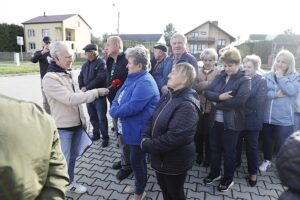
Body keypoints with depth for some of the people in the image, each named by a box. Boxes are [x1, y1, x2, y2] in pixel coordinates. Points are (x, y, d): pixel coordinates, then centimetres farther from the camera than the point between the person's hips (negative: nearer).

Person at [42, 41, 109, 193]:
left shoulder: (69, 74, 7)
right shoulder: (50, 78, -20)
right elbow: (70, 99, -29)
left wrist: (82, 119, 14)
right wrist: (96, 92, -27)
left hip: (76, 124, 8)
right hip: (63, 127, -7)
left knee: (72, 156, 21)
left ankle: (70, 183, 41)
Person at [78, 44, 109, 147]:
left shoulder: (101, 63, -10)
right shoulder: (85, 64, 13)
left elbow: (100, 78, -21)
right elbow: (80, 77, 14)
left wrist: (87, 87, -19)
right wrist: (82, 87, -7)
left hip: (99, 95, -7)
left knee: (101, 118, -1)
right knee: (93, 117, 16)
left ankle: (105, 137, 12)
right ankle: (96, 134, 32)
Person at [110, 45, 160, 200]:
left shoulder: (145, 83, -26)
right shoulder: (133, 78, 8)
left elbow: (133, 107, -31)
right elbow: (119, 95, 13)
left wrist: (115, 112, -16)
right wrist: (115, 107, -6)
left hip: (139, 130, -9)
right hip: (132, 128, 9)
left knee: (136, 160, 7)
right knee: (136, 158, 23)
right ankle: (138, 184, 44)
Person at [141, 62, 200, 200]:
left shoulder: (187, 105, -27)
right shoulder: (168, 96, 2)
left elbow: (174, 137, -33)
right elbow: (154, 119, 6)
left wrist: (147, 146, -23)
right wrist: (145, 137, -11)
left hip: (175, 161, -8)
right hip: (161, 157, 8)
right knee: (164, 188, 28)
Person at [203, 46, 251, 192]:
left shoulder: (244, 80, -9)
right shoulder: (220, 76, 5)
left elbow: (238, 101, -22)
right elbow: (207, 92, -3)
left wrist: (217, 102, -14)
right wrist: (219, 97, -21)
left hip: (231, 122, -4)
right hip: (216, 120, 5)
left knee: (229, 151, 12)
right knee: (214, 147, 17)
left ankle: (228, 179, 32)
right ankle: (214, 173, 38)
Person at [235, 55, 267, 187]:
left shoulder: (261, 81, -4)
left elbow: (258, 102, -13)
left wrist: (242, 110, -15)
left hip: (251, 120, -3)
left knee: (251, 147, 8)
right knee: (236, 143, 16)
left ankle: (253, 173, 21)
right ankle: (236, 162, 38)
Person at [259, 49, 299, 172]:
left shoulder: (295, 77, -1)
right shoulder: (267, 76, 3)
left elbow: (291, 91, -19)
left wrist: (280, 77, -12)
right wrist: (276, 94, -18)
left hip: (284, 119, -2)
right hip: (266, 117, 3)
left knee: (282, 145, 6)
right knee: (266, 141, 19)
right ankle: (267, 160, 42)